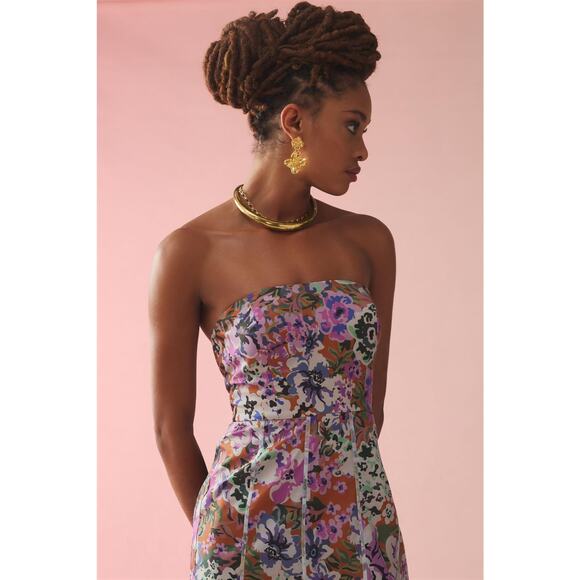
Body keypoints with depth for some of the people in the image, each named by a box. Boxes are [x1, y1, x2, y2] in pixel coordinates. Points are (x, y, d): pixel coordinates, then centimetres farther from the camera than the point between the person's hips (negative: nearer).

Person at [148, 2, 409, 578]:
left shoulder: (369, 242, 1)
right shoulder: (189, 252, -9)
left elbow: (370, 403, 7)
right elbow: (171, 426, -2)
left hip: (364, 527, 3)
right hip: (249, 529, -3)